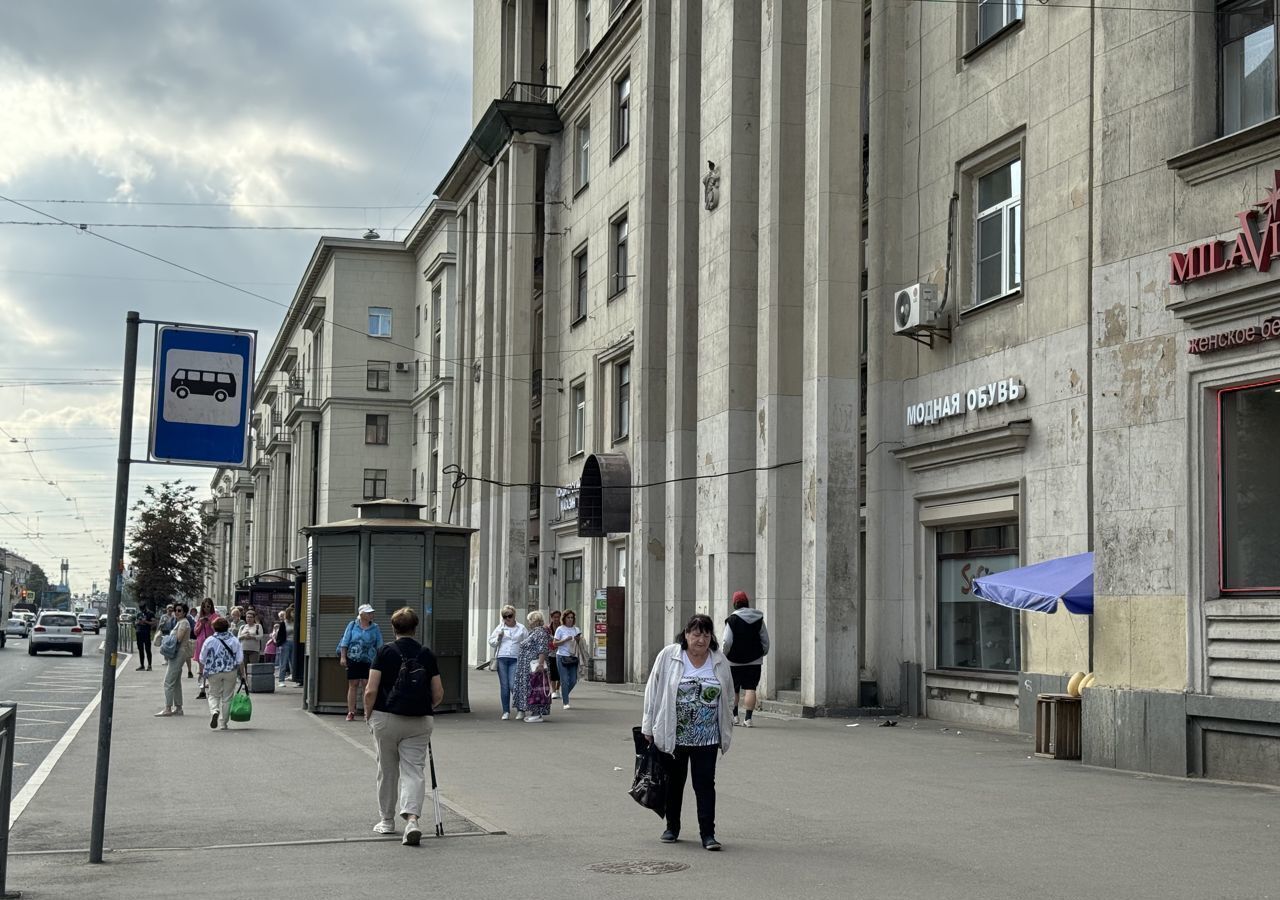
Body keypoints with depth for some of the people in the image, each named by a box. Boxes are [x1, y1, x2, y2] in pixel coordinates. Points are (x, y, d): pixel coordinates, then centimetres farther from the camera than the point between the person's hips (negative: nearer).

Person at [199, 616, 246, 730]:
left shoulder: (210, 640, -4)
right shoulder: (234, 640, -2)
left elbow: (202, 659, 2)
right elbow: (240, 660, -3)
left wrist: (203, 670, 18)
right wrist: (242, 673, 8)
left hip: (214, 672, -1)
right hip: (230, 672, 1)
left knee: (214, 694, 12)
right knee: (227, 697, 9)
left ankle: (214, 711, -19)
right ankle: (224, 723, 12)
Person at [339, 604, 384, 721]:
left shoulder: (374, 628, 6)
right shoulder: (352, 625, 4)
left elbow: (379, 646, 8)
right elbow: (345, 642, 4)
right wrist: (343, 657, -3)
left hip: (368, 660, 0)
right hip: (353, 659, 0)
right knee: (353, 685, 3)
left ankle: (368, 712, -2)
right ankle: (351, 713, 9)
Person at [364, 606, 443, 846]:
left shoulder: (385, 652, -4)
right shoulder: (427, 655, 3)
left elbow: (371, 690, -8)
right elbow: (438, 694, 5)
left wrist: (368, 714, 8)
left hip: (386, 718, -1)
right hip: (420, 721, 1)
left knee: (387, 770, 14)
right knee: (414, 770, 1)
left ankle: (387, 821, 26)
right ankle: (411, 818, -19)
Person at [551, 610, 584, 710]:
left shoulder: (576, 629, 12)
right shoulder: (560, 629, -1)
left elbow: (580, 644, 15)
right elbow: (554, 643, -4)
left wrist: (578, 640, -7)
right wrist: (566, 640, -16)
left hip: (573, 657, 5)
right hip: (562, 656, -5)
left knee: (573, 680, 3)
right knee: (565, 680, -7)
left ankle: (563, 696, 28)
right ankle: (565, 703, -3)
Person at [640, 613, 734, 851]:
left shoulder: (720, 662, 3)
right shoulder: (668, 656, -5)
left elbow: (726, 699, 11)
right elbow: (653, 691, -1)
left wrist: (725, 734, 10)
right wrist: (648, 728, -2)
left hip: (706, 738, 1)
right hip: (671, 735, 0)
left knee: (705, 784, -2)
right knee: (674, 782, 13)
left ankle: (708, 833, 1)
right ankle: (672, 827, 28)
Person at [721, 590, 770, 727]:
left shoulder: (732, 620, -9)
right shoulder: (759, 619, 2)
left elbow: (726, 643, -11)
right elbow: (765, 641, 6)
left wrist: (723, 655, 4)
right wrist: (763, 653, 20)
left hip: (734, 661, -2)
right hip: (754, 660, 2)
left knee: (733, 689, 13)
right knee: (750, 688, -1)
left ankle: (734, 716, 18)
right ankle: (748, 718, -8)